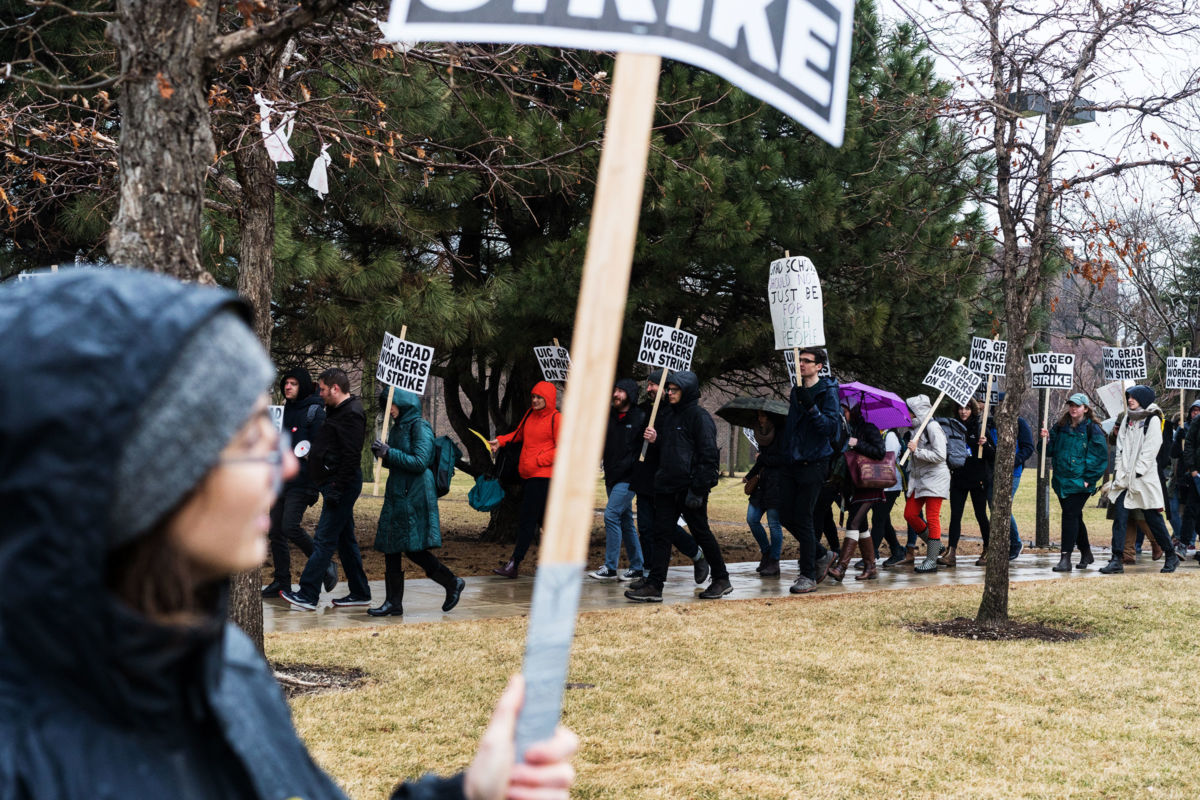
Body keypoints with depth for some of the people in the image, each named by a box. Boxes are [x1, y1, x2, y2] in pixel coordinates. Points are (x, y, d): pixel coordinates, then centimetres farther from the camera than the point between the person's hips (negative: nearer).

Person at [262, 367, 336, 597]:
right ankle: (281, 581, 12)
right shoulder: (285, 409, 15)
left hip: (301, 482, -8)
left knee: (290, 527, -16)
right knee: (275, 531, 5)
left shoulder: (314, 412, -8)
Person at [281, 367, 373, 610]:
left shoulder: (351, 415, -17)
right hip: (335, 485, 11)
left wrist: (336, 491, -23)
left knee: (324, 540, -8)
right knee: (345, 539, 13)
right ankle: (360, 592, 18)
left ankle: (307, 595, -6)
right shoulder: (337, 410, 16)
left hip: (341, 483, -11)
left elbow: (351, 457, -23)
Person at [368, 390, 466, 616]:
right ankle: (393, 603, 9)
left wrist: (389, 453, -19)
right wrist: (381, 454, 0)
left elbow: (420, 462, -18)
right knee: (390, 549, 5)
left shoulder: (420, 427, -10)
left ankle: (452, 583, 12)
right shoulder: (397, 428, 14)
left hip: (415, 495, -8)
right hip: (396, 495, 8)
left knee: (414, 550, -6)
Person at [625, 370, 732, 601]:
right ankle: (654, 586, 1)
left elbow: (708, 455, -14)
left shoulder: (700, 417, -9)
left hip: (689, 487, -8)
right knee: (661, 535, 2)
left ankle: (722, 580, 18)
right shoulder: (668, 416, 16)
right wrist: (654, 439, 3)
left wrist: (699, 489, -19)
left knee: (701, 533, 3)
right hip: (667, 487, 8)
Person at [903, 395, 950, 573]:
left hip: (934, 478, -9)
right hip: (918, 478, 9)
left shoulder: (932, 427, -13)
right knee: (910, 514, 5)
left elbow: (939, 455, -20)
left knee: (932, 518, -7)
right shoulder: (917, 427, 14)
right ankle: (935, 545, 21)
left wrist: (916, 451, -20)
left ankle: (931, 560, -5)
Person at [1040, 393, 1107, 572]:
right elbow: (1051, 451, 16)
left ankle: (1065, 558, -14)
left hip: (1080, 482, -6)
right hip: (1061, 481, 6)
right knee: (1074, 517, 14)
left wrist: (1088, 480, -12)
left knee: (1070, 516, -13)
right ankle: (1086, 553, 30)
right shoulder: (1061, 427, 11)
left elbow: (1100, 457, -8)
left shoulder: (1093, 430, -6)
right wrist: (1047, 440, -5)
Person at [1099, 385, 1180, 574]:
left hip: (1144, 478, -5)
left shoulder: (1153, 420, -3)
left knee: (1153, 518, 2)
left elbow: (1150, 450, -9)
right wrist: (1118, 470, 4)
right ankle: (1116, 560, -8)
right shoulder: (1127, 419, 15)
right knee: (1119, 517, -6)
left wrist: (1137, 473, -14)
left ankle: (1171, 556, 18)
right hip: (1124, 478, 5)